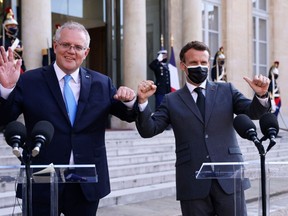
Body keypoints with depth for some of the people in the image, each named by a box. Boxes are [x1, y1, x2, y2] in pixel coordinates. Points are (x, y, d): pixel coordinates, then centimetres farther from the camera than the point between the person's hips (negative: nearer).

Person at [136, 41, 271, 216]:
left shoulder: (226, 91, 11)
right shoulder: (172, 101, 8)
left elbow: (253, 111, 0)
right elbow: (148, 130, 1)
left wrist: (261, 95, -22)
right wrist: (143, 101, -16)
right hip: (193, 183, 0)